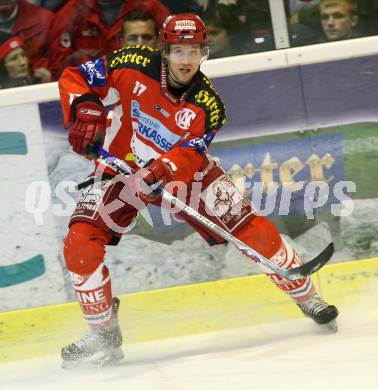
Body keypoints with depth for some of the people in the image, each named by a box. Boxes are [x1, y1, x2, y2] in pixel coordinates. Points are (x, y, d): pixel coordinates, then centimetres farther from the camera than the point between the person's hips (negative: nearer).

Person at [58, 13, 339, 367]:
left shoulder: (207, 105, -18)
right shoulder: (134, 66, -20)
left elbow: (188, 155, -28)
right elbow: (74, 78, -12)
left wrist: (163, 170, -49)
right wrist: (85, 112, -32)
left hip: (182, 170, 0)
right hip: (121, 167, 0)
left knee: (254, 230, -8)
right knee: (79, 244, -19)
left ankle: (306, 297, 15)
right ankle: (104, 334, -1)